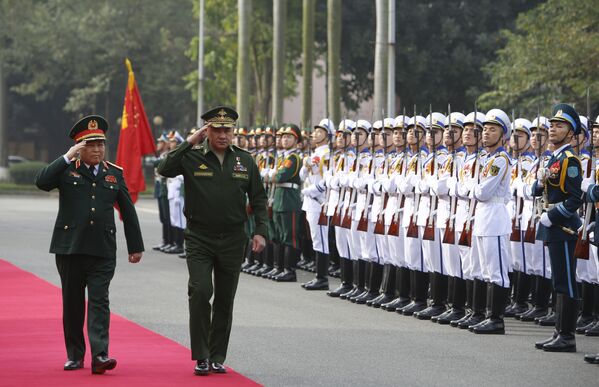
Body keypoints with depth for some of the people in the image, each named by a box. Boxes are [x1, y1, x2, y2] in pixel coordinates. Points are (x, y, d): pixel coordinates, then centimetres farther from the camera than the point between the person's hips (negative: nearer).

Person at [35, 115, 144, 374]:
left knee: (99, 301, -8)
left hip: (103, 251, 0)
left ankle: (99, 355, -16)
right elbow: (42, 182, -17)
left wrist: (135, 246, 12)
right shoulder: (67, 169, 3)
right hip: (70, 248, 0)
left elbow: (128, 211, 13)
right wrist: (67, 157, -18)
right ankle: (74, 355, 19)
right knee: (72, 303, 8)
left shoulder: (114, 173, 10)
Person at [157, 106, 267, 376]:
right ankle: (201, 357, -7)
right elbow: (164, 170, -21)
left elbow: (258, 199, 9)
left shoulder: (244, 161, 5)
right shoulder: (192, 157, -4)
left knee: (225, 300, 7)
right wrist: (189, 143, -20)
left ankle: (217, 357, 16)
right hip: (199, 239, -3)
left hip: (233, 240, 3)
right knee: (200, 292, -15)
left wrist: (260, 231, -2)